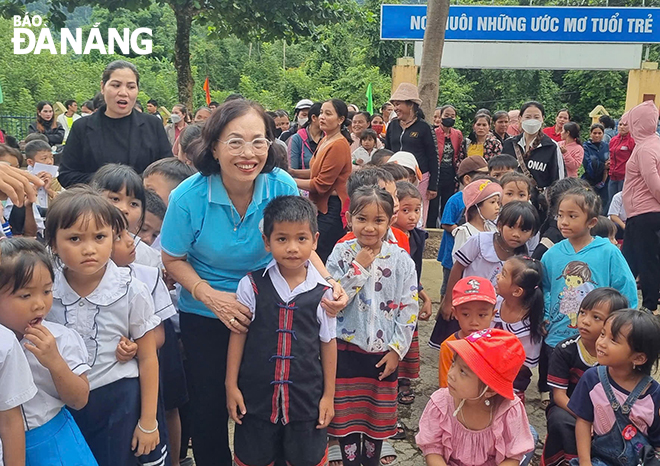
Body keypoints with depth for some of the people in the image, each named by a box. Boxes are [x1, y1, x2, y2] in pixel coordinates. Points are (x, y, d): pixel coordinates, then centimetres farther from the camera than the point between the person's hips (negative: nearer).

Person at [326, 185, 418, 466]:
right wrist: (358, 268, -19)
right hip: (347, 350, 0)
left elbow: (409, 309, -5)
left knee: (377, 415, 16)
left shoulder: (401, 260, -6)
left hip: (384, 353, 1)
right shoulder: (341, 254, -8)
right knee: (347, 415, 11)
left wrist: (397, 349, -8)